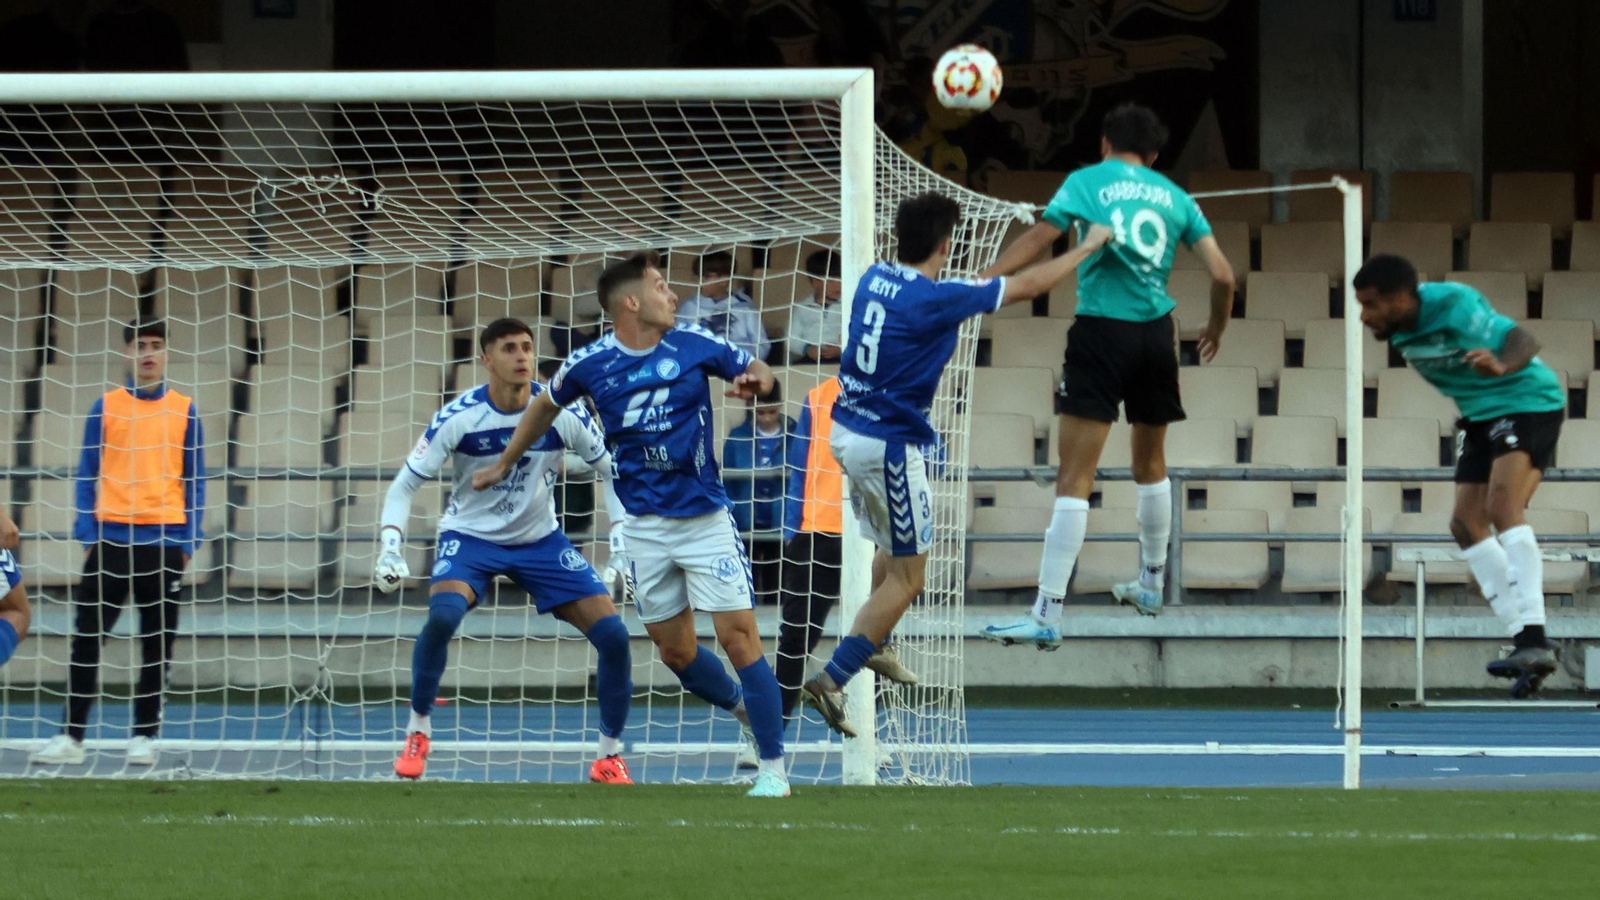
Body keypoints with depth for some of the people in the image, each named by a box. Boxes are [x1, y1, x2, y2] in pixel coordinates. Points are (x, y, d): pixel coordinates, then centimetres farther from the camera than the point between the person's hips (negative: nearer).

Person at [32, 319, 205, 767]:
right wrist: (87, 535, -3)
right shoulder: (106, 407, 5)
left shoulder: (184, 411, 6)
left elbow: (194, 480, 7)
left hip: (164, 539, 0)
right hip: (112, 536, 0)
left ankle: (145, 736, 9)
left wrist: (188, 541, 0)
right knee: (87, 637, -3)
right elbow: (87, 475, 6)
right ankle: (72, 736, -1)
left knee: (157, 642, 2)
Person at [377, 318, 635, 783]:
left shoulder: (562, 414, -14)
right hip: (470, 536, -2)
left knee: (613, 634, -12)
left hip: (540, 539, 2)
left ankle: (610, 758, 7)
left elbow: (613, 472, -1)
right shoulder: (459, 418, -18)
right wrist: (390, 548, -24)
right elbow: (405, 484, -10)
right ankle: (417, 733, -11)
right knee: (443, 615, -33)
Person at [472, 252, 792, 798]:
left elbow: (757, 372, 10)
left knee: (739, 635, -11)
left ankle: (773, 769, -7)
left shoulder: (695, 344, -3)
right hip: (645, 524, 2)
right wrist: (503, 464, 27)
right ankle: (742, 707, 35)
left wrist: (754, 380, -14)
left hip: (706, 517, -2)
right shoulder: (589, 365, -2)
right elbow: (545, 408, 17)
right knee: (675, 651, 6)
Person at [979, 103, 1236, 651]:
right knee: (1150, 463, 27)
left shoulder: (1087, 182, 4)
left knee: (1074, 478, -10)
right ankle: (1151, 585, 43)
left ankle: (1047, 616, -17)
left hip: (1102, 333, -4)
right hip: (1156, 335, 4)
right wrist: (1216, 329, 26)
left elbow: (1037, 239, -10)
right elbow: (1222, 275, 8)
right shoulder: (1174, 198, 12)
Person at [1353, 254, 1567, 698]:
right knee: (1466, 524, 1)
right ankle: (1526, 644, 3)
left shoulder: (1454, 306, -28)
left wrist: (1503, 365, -59)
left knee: (1503, 508, -26)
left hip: (1526, 400, -9)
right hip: (1480, 414, 9)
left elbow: (1522, 340, -39)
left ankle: (1535, 639, -32)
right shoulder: (1401, 330, -3)